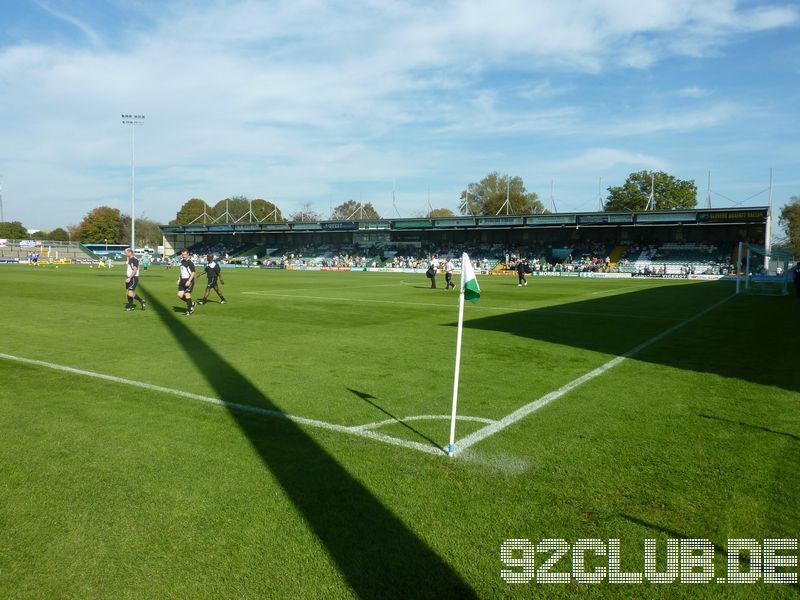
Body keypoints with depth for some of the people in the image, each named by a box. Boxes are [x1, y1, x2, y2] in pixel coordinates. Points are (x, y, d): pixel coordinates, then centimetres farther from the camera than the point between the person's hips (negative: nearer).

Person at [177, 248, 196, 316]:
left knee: (187, 294, -9)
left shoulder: (190, 263, -11)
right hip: (182, 281, 8)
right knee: (180, 295, 2)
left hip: (189, 281, -8)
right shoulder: (181, 262, 13)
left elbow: (193, 273, -14)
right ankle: (191, 303, 22)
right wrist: (179, 279, 17)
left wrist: (189, 281, -23)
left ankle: (189, 310, 5)